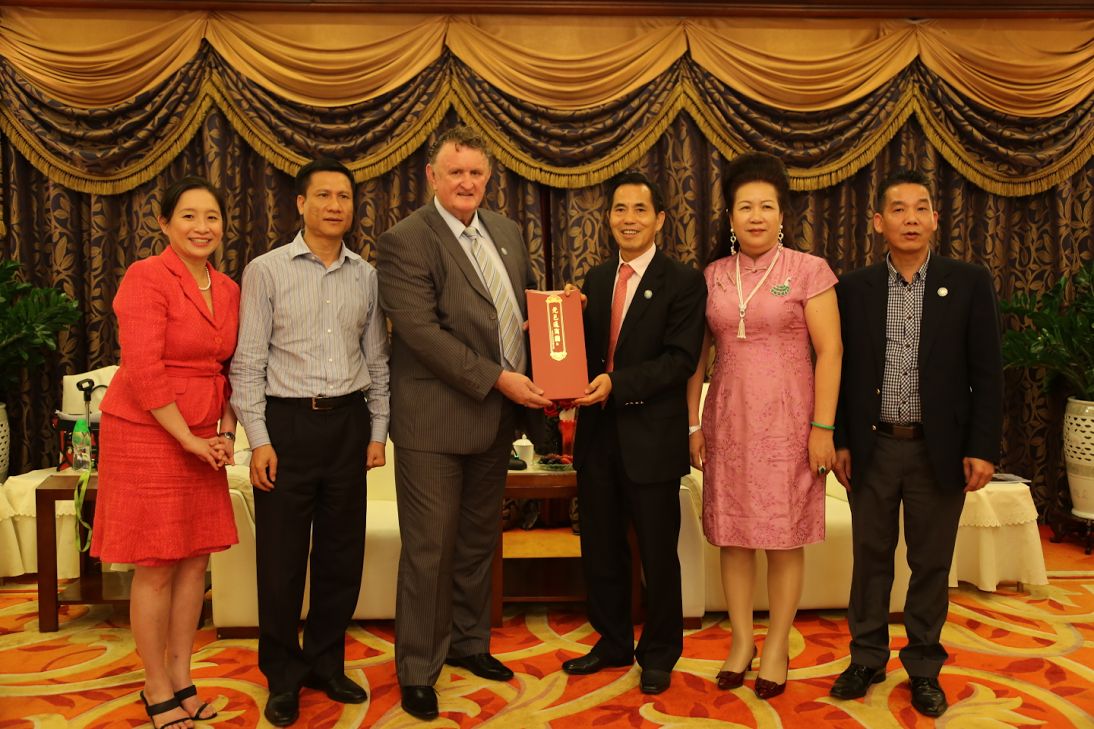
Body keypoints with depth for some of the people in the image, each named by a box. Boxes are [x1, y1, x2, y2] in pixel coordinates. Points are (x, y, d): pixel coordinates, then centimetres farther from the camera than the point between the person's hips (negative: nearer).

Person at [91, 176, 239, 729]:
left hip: (201, 438, 7)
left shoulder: (228, 290, 8)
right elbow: (143, 373, -19)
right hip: (146, 434, -6)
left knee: (196, 560, 11)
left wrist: (226, 433, 3)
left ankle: (180, 678, 27)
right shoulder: (147, 278, -13)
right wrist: (190, 440, -15)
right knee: (156, 568, 2)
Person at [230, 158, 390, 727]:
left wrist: (378, 431, 9)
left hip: (348, 422, 3)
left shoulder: (366, 275, 8)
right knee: (281, 555, 4)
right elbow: (248, 362, -3)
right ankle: (283, 676, 23)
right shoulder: (266, 270, -1)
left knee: (342, 551, 10)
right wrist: (258, 440, -9)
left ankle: (327, 664, 28)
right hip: (286, 422, -3)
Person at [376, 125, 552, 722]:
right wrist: (498, 378, -21)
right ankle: (417, 671, 20)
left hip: (497, 415, 7)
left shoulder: (506, 232, 11)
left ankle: (468, 643, 37)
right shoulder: (405, 241, -12)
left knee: (479, 539, 19)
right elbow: (421, 330, -20)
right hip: (436, 419, -7)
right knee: (430, 548, 2)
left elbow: (527, 302, 22)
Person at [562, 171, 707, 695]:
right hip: (597, 434, 5)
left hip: (651, 436, -5)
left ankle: (659, 654, 29)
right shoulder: (595, 279, 11)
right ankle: (613, 641, 35)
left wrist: (617, 383, -24)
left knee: (657, 553, 9)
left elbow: (681, 358, -15)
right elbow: (585, 349, 10)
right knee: (600, 549, 15)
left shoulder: (683, 282, -6)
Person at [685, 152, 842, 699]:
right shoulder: (713, 275, 8)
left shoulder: (808, 271, -2)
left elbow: (829, 351, -6)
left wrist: (822, 428, -11)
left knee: (784, 539, 4)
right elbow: (698, 354, 9)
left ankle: (777, 647, 20)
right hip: (727, 423, 3)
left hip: (786, 423, -3)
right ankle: (741, 642, 23)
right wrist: (692, 423, 5)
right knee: (732, 535, 8)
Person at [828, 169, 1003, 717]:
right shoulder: (853, 288, 3)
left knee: (931, 563, 10)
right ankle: (867, 658, 27)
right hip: (872, 448, 1)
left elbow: (987, 373, -2)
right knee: (870, 558, 11)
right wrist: (838, 441, 1)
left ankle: (923, 667, 26)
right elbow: (840, 370, 5)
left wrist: (983, 448, -7)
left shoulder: (969, 283, -1)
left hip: (939, 450, -1)